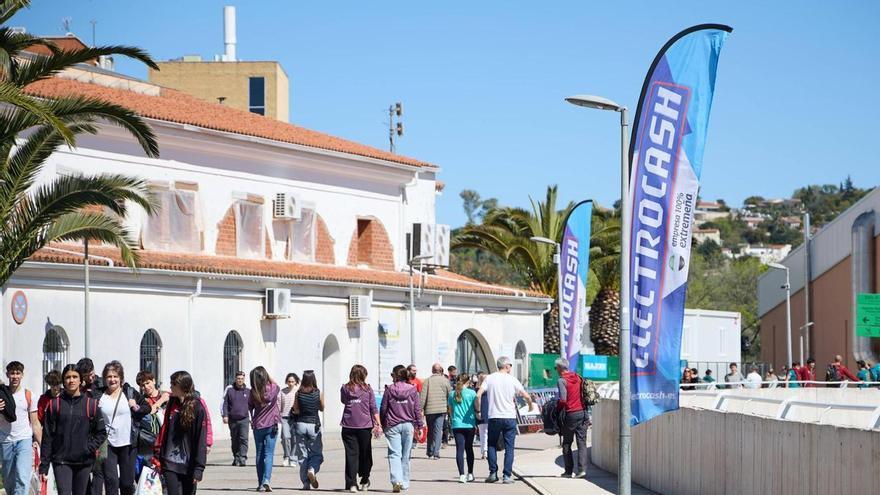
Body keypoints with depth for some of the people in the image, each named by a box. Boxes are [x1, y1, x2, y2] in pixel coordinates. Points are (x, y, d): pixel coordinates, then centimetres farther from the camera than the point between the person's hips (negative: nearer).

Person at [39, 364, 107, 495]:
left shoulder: (91, 404, 3)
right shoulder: (54, 404, 1)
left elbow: (101, 432, 8)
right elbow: (47, 437, 2)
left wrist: (90, 448, -8)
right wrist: (43, 466, -1)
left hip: (84, 461, 2)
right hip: (61, 461, -2)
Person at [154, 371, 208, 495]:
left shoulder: (197, 407, -7)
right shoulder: (172, 404, 8)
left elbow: (201, 439, -10)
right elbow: (164, 431, 13)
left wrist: (198, 468, -15)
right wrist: (157, 457, 8)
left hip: (189, 466, -3)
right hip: (170, 465, 3)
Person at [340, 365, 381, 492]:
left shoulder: (345, 389, 2)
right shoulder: (368, 389, -1)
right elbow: (374, 408, -1)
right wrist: (378, 424, 1)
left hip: (348, 426, 1)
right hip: (365, 426, -1)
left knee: (351, 454, 0)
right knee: (365, 454, 13)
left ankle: (351, 483, -7)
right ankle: (364, 481, 19)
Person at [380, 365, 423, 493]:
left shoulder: (389, 389, -2)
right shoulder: (413, 390, 2)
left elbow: (383, 408, 2)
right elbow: (417, 409, 3)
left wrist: (383, 424, 13)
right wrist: (419, 426, 8)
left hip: (392, 425, -2)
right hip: (408, 425, 2)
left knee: (394, 454, -6)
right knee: (405, 455, 11)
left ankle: (396, 480, -24)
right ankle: (405, 483, 17)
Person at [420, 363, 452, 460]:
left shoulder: (427, 381, 2)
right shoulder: (445, 380, 0)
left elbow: (423, 396, -3)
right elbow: (450, 395, 3)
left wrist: (420, 409, 1)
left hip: (429, 410, 1)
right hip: (441, 409, -1)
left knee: (430, 431, 14)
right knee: (438, 430, -1)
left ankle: (430, 452, 19)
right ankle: (436, 453, -11)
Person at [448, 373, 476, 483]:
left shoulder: (452, 394, 5)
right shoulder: (471, 393, -4)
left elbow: (450, 410, 13)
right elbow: (477, 407, 0)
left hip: (456, 425, 1)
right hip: (469, 424, -1)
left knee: (459, 449, -3)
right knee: (469, 448, 13)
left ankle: (462, 475, -12)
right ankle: (470, 474, 19)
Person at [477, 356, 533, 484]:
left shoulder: (489, 378, 1)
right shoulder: (512, 380, 0)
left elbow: (478, 395, -9)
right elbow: (526, 396, -1)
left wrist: (478, 411, 4)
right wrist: (531, 405, 20)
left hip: (494, 417, 1)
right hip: (509, 417, -1)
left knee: (492, 446, 14)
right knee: (509, 447, 4)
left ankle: (493, 473, 8)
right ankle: (507, 476, -1)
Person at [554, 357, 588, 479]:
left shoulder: (561, 380, -8)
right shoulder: (577, 377, 12)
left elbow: (563, 400, -16)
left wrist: (557, 409, 1)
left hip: (571, 414, -5)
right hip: (583, 412, 5)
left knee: (567, 443, 7)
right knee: (582, 442, 3)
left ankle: (569, 470, 5)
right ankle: (582, 469, -8)